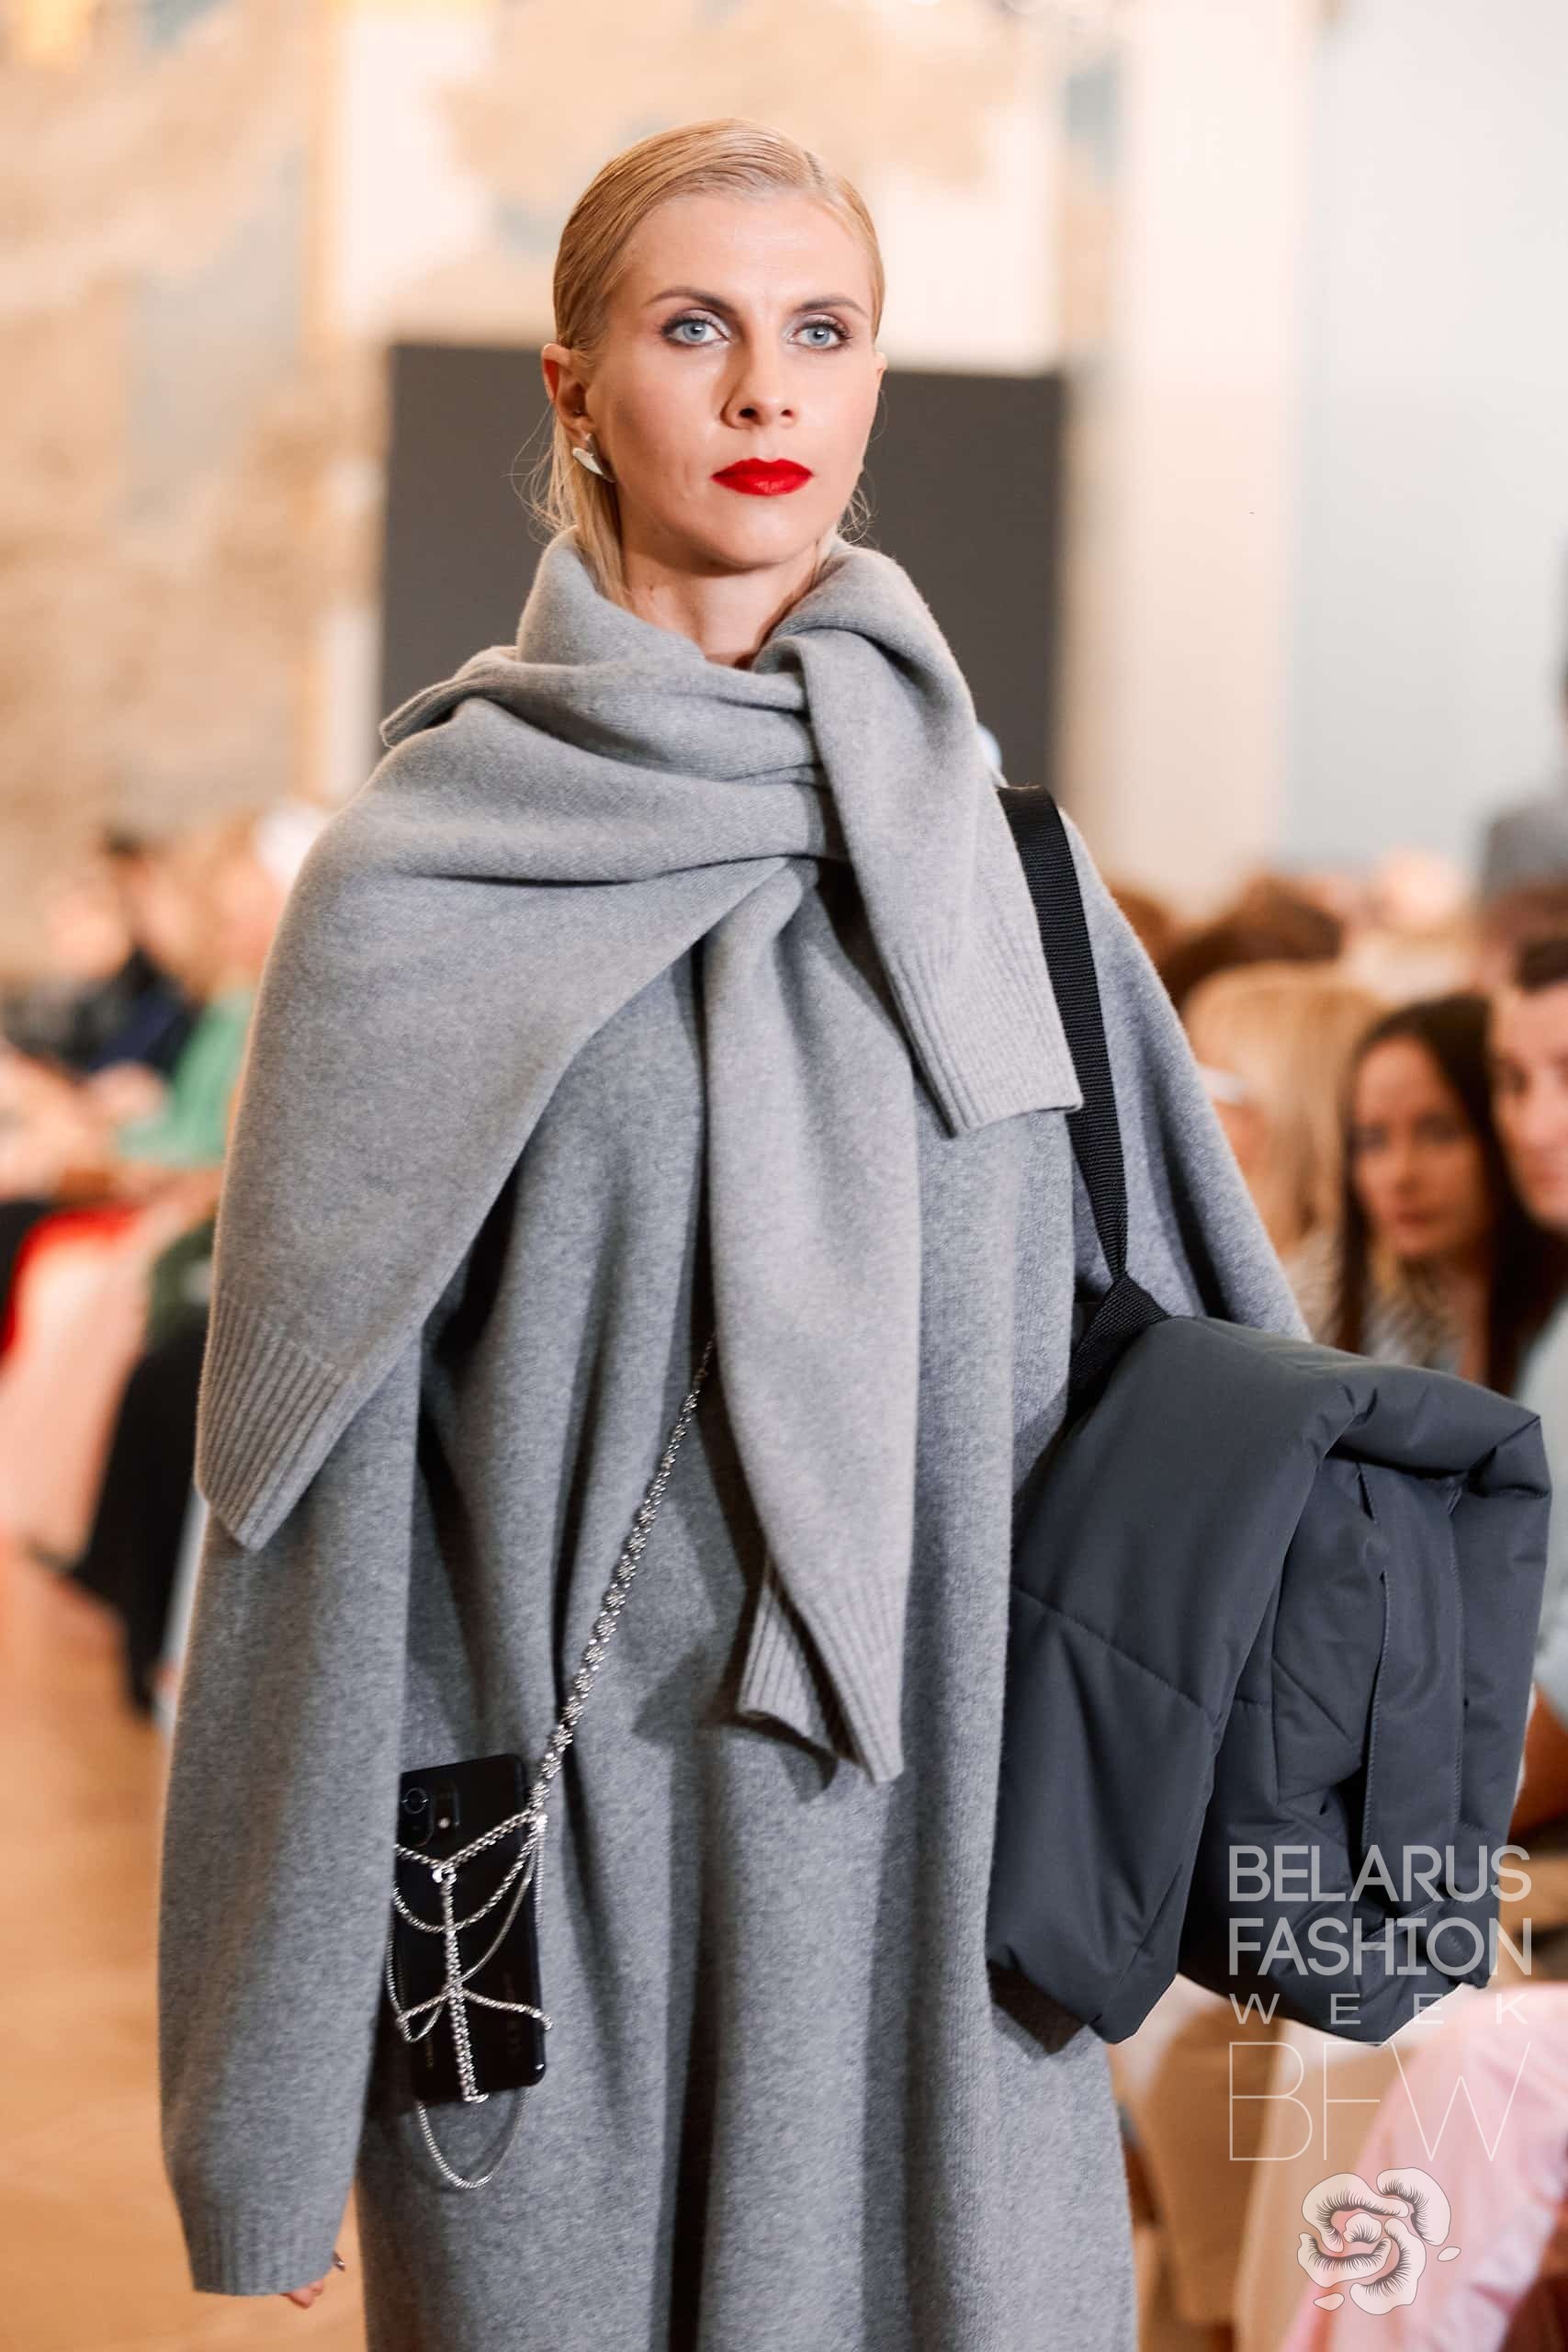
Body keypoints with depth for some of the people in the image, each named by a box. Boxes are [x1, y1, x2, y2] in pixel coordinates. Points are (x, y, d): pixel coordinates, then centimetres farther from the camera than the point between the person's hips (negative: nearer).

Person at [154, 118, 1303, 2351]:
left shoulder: (987, 860, 7)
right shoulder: (424, 878, -2)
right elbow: (312, 1462, -3)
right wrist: (270, 2083, -5)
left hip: (939, 1833, 3)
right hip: (575, 1827, -2)